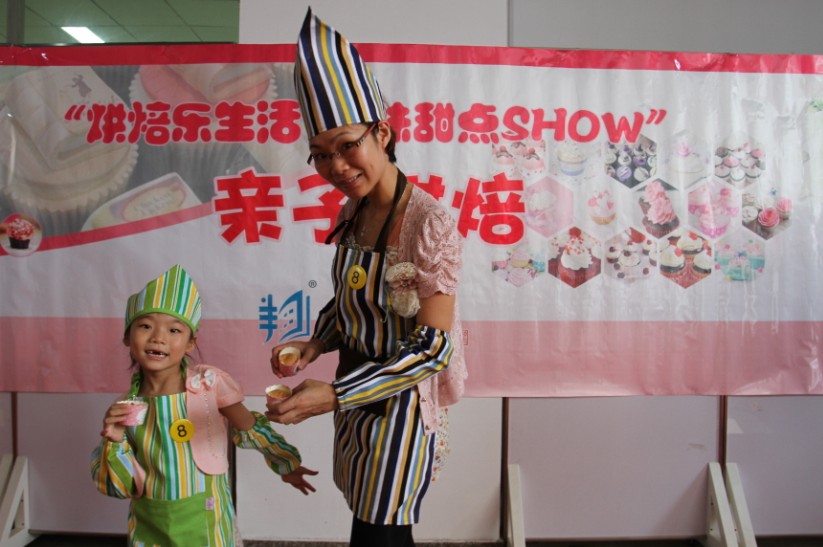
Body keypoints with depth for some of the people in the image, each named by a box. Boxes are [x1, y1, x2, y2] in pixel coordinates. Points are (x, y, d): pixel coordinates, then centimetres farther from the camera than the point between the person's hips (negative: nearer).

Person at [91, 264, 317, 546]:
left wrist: (285, 463, 10)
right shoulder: (125, 407, -7)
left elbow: (250, 428, -1)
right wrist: (115, 442, -19)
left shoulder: (210, 383, -15)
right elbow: (127, 487, -3)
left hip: (204, 523, -2)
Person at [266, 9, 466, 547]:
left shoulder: (430, 223, -22)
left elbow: (433, 347, -23)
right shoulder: (353, 211, 2)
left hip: (400, 402, -7)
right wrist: (315, 345, -4)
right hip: (355, 392, 7)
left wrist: (334, 396, -27)